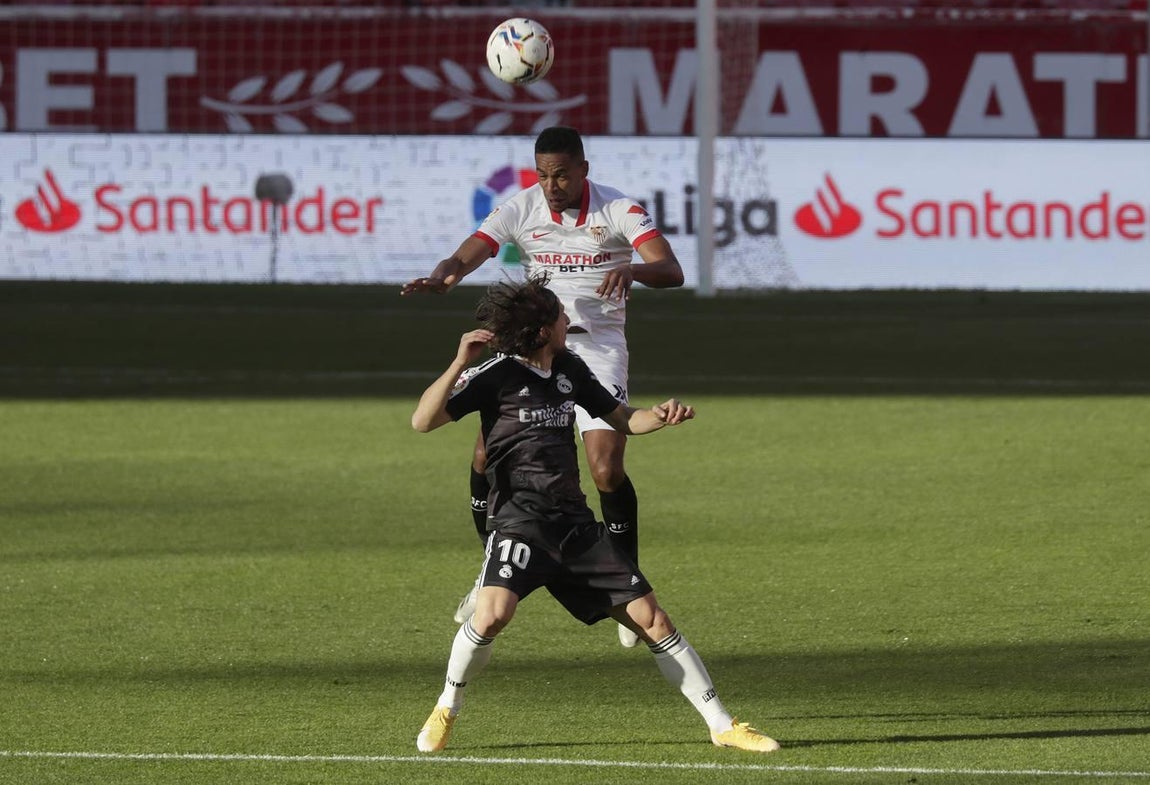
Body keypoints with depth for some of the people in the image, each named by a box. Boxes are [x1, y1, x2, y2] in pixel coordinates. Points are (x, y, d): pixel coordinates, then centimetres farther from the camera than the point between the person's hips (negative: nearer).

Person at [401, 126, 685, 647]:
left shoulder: (619, 210, -11)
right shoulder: (521, 209, -4)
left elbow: (672, 271, -22)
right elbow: (466, 256, -12)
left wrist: (633, 271, -45)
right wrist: (441, 276, -36)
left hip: (598, 346, -3)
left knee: (606, 467, -17)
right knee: (488, 455, -9)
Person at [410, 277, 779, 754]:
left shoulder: (569, 369, 11)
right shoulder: (497, 375, -8)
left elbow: (622, 418, 24)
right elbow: (423, 421, -17)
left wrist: (661, 416, 2)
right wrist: (460, 364, -28)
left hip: (575, 522, 6)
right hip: (519, 516, -6)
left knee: (651, 620, 2)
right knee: (493, 612, -30)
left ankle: (722, 726, 9)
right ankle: (446, 710, -4)